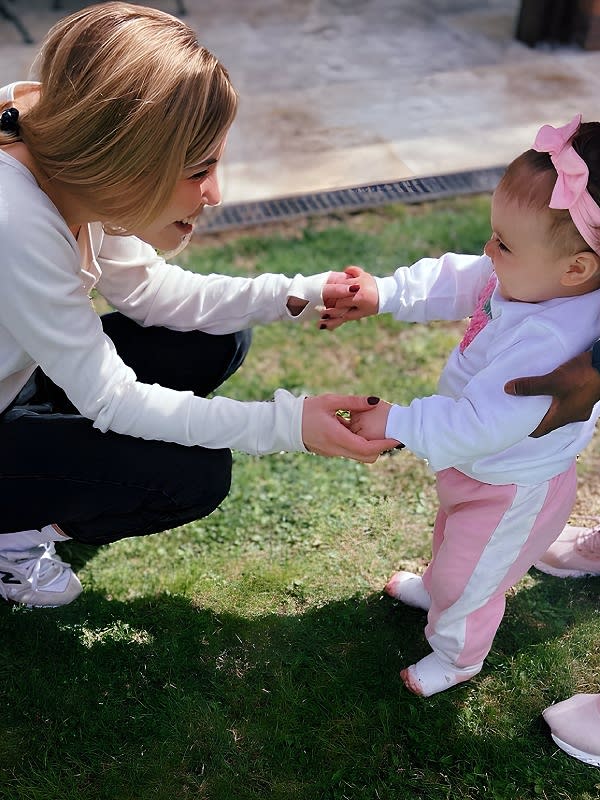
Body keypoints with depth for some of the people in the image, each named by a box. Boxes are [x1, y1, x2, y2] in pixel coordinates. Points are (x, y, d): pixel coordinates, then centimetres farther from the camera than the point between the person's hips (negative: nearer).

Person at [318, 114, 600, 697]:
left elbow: (479, 421, -42)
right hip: (476, 464, 9)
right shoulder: (530, 278, -17)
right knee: (451, 538, 37)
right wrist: (384, 294, -8)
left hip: (508, 490, -8)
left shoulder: (552, 342, -45)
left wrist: (398, 424, -35)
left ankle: (456, 654, 51)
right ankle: (437, 589, 70)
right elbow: (456, 282, -2)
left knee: (468, 577, 20)